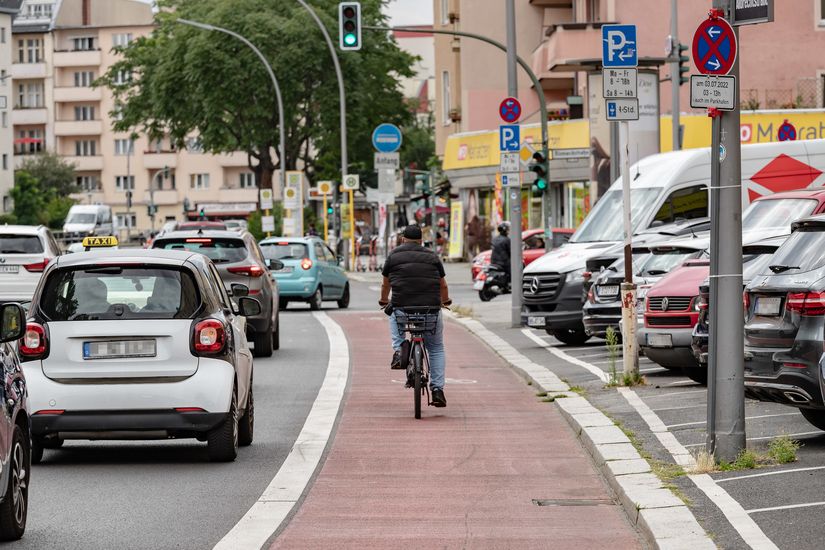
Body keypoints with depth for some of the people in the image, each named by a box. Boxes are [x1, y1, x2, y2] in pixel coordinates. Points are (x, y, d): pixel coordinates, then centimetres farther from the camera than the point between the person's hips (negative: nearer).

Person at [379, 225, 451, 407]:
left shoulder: (394, 255, 9)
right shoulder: (432, 257, 12)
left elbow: (386, 284, 17)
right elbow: (443, 285, 19)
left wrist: (384, 301, 36)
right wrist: (446, 301, 39)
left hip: (402, 306, 0)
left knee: (394, 315, 35)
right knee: (436, 349, 16)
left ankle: (398, 350, 14)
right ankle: (437, 389, 6)